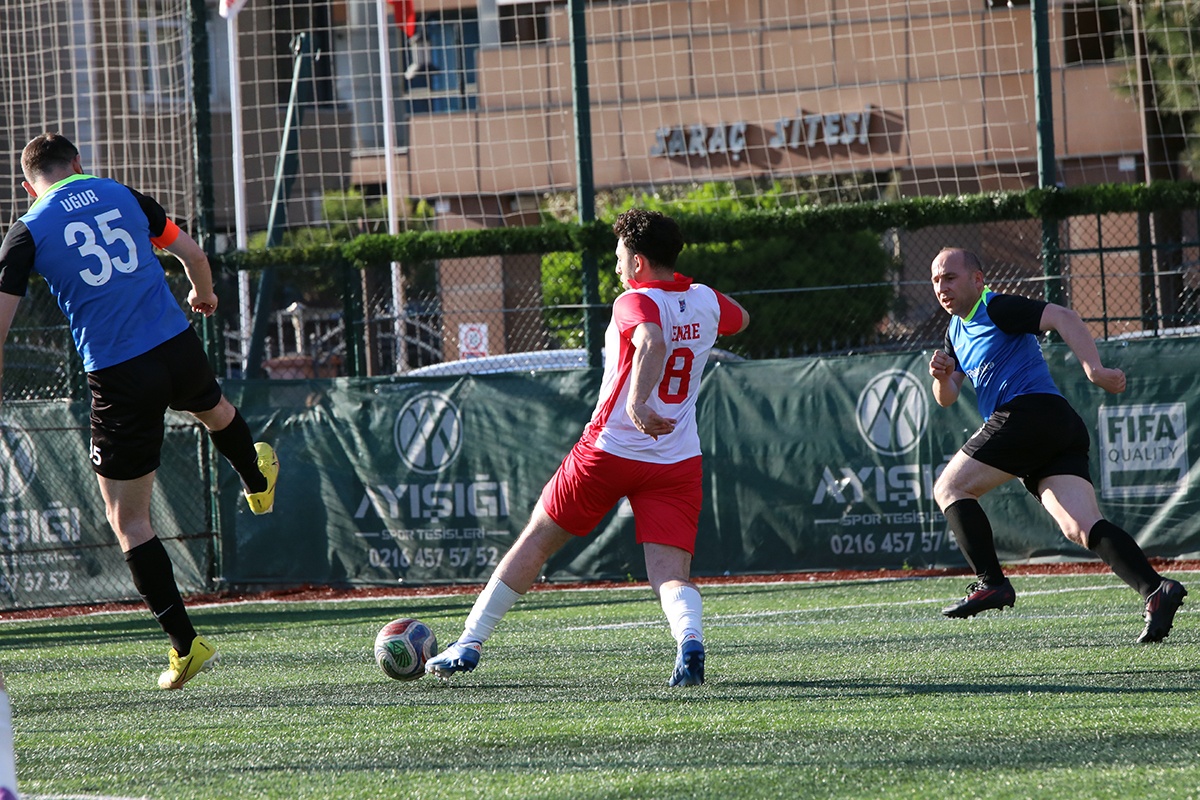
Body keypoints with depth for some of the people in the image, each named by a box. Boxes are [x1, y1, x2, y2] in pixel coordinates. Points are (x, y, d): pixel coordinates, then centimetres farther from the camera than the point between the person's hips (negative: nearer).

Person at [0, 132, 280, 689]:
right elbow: (192, 254, 18)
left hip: (118, 377, -4)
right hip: (178, 348, 4)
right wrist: (203, 294, 39)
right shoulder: (123, 196, 7)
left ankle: (185, 644, 2)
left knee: (128, 520, 7)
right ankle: (258, 484, 71)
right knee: (214, 409, 39)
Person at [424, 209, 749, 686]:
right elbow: (741, 320, 33)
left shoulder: (636, 303, -11)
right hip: (679, 462, 4)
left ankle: (469, 644, 18)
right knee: (670, 575, -3)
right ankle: (689, 640, -37)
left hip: (609, 450, -4)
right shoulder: (706, 302, 9)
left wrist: (635, 401, -42)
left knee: (538, 539, 12)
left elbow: (652, 343, -33)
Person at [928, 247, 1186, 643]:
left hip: (1029, 411, -9)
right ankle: (1155, 589, -26)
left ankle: (991, 583, -11)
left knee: (949, 489, -1)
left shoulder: (997, 308, -1)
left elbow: (1062, 317, -14)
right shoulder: (956, 330, 27)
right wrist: (942, 377, 3)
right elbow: (947, 398, 27)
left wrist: (1094, 369, -26)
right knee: (1082, 528, -9)